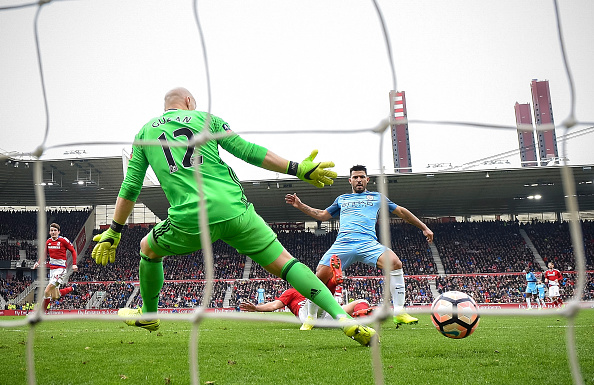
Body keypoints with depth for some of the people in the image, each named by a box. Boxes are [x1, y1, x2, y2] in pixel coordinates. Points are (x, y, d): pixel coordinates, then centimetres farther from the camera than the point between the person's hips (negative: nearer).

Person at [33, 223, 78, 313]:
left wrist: (74, 264, -7)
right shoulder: (48, 242, 8)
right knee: (54, 297, 11)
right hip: (52, 269, 7)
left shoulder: (63, 240, -9)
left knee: (47, 292, -17)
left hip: (61, 269, -7)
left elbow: (73, 251, -1)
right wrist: (38, 263, 3)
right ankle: (72, 288, 34)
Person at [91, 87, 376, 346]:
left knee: (148, 249, 31)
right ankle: (344, 319, -11)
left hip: (189, 220, 1)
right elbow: (247, 150, 7)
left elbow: (130, 187, 18)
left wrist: (113, 232, 25)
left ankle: (148, 315, 46)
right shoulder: (205, 119, 16)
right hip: (233, 211, -1)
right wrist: (297, 169, 9)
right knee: (283, 263, 2)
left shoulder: (145, 131, 21)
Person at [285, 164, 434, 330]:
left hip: (368, 243, -1)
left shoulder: (377, 197, 24)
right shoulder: (342, 199, 29)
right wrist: (300, 206, 26)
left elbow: (401, 211, 26)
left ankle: (399, 312, -20)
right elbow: (322, 215, 34)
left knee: (395, 263, -28)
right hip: (342, 244, 1)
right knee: (320, 275, -17)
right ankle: (310, 317, 4)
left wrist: (424, 227, 23)